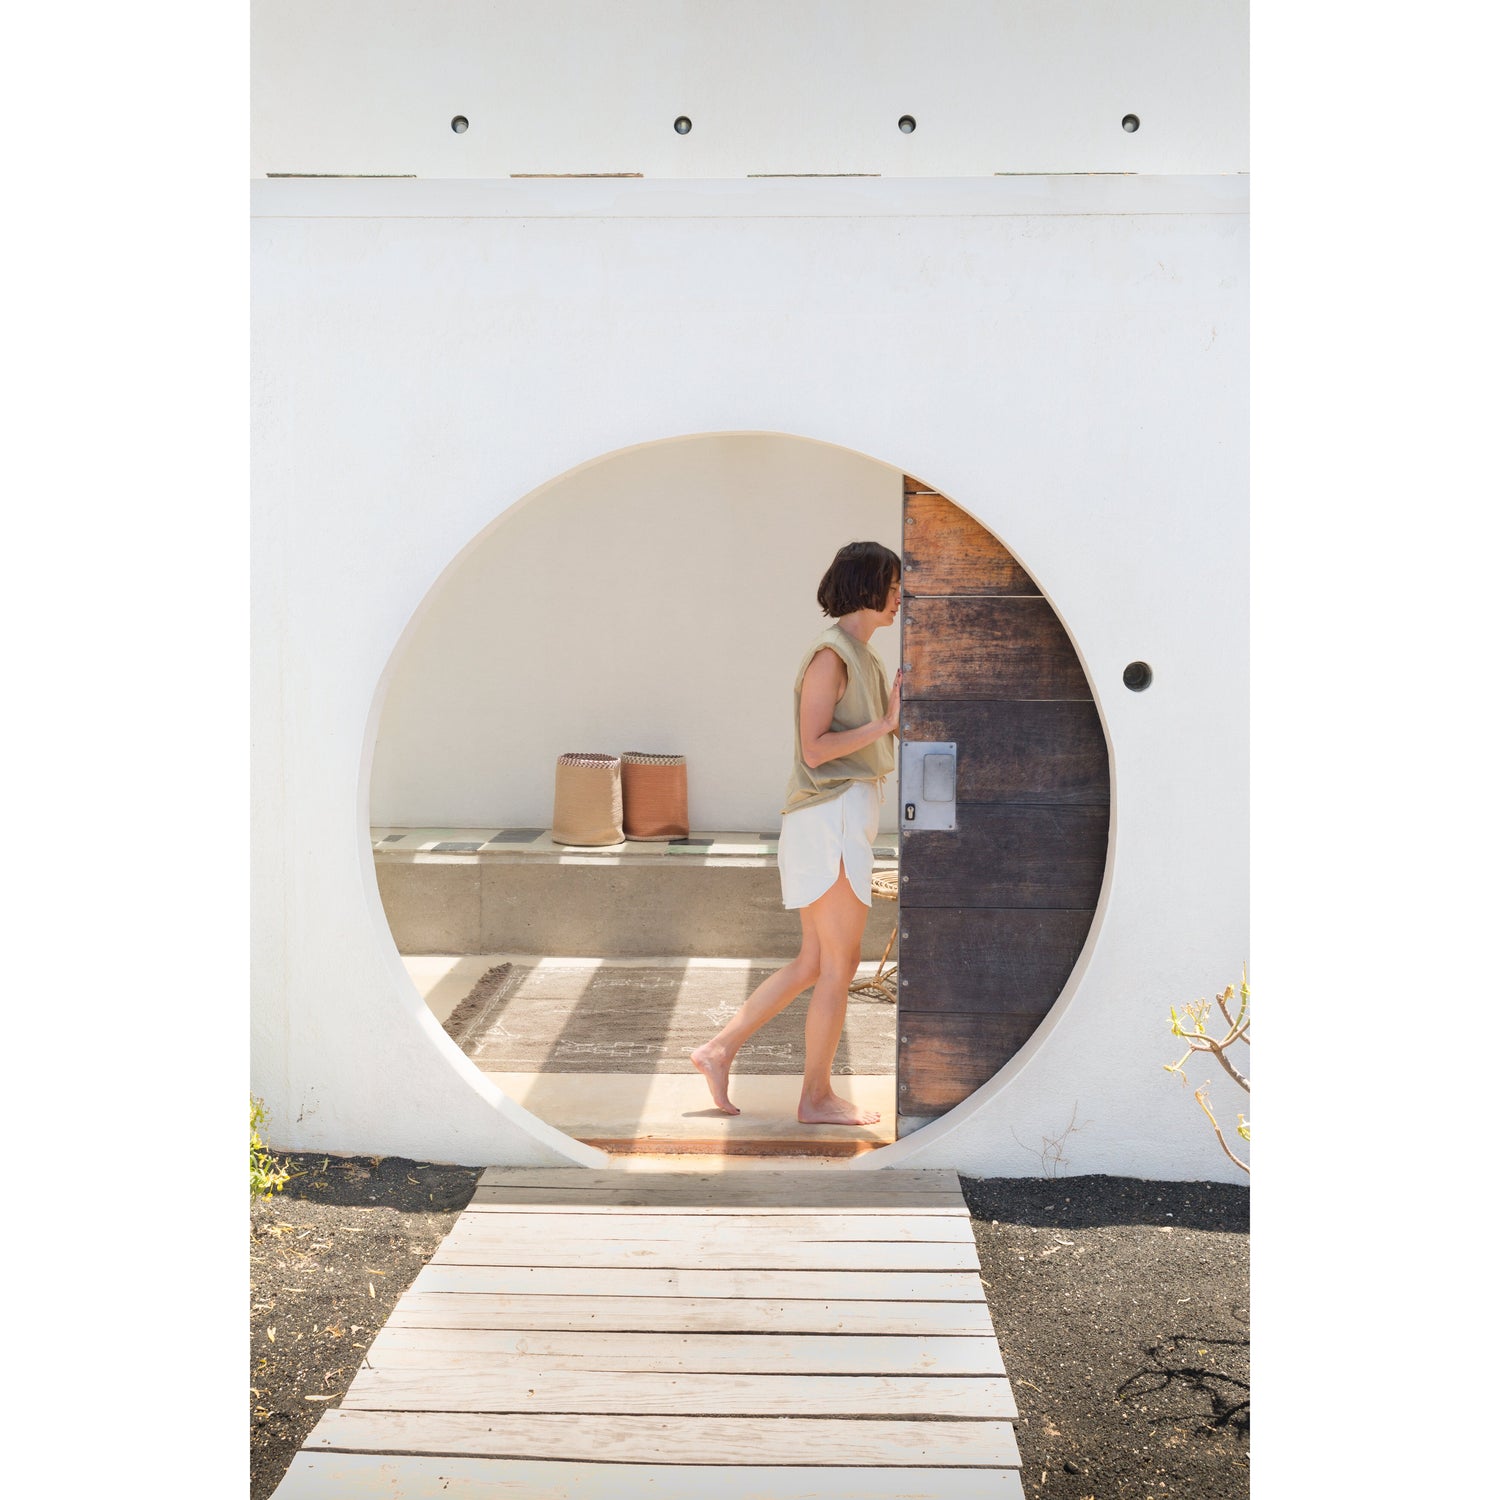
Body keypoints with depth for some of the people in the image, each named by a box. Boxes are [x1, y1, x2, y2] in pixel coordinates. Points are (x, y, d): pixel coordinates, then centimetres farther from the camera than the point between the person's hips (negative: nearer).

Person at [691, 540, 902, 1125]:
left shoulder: (860, 655, 17)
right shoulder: (831, 653, -12)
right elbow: (814, 748, -18)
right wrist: (886, 722, -16)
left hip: (848, 815, 10)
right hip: (831, 817, -10)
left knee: (815, 963, 13)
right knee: (840, 965, -1)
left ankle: (719, 1049, 17)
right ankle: (817, 1097, 9)